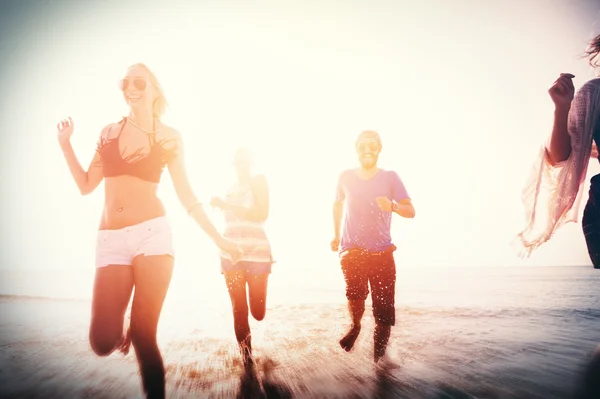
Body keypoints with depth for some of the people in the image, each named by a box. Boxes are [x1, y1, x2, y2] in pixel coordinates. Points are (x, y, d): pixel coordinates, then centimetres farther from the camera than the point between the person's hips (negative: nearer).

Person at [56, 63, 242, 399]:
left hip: (152, 233, -2)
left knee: (144, 336, -8)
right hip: (111, 240, 3)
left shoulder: (169, 137, 7)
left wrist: (219, 239, 4)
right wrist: (66, 143, 8)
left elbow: (186, 195, 7)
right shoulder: (110, 132, 14)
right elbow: (86, 185, 16)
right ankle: (124, 329, 31)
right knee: (103, 342, -6)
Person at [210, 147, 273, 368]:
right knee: (239, 308, -1)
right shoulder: (232, 188, 16)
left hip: (257, 253, -4)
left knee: (258, 312, 1)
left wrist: (227, 206, -17)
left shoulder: (259, 181, 0)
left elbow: (262, 214, -13)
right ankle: (245, 351, 16)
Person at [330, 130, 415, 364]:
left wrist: (393, 206, -27)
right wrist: (336, 235, 24)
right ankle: (355, 325, 8)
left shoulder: (390, 177, 1)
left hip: (382, 251, 0)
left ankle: (380, 355, 12)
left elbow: (411, 211, -7)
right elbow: (338, 204, 23)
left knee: (384, 309, -4)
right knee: (355, 292, -23)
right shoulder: (346, 177, 5)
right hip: (352, 249, 0)